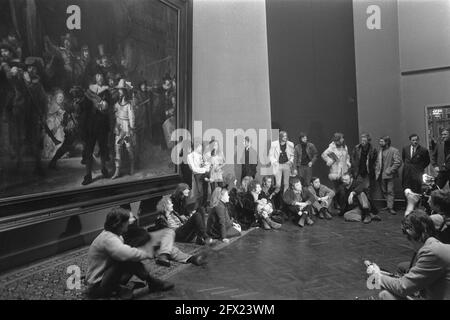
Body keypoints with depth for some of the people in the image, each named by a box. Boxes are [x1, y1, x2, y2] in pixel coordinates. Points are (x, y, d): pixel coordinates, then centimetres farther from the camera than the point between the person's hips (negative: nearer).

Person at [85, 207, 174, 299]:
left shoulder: (111, 234, 6)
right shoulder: (108, 238, -26)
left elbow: (125, 251, 7)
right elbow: (128, 254, -40)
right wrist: (147, 254, -24)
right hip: (97, 286, -10)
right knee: (128, 260, -28)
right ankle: (152, 283, -11)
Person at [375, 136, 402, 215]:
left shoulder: (394, 151, -9)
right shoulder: (380, 150, 12)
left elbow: (398, 162, -15)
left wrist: (390, 170, -19)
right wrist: (377, 171, 5)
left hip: (389, 175, -7)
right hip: (381, 175, 7)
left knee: (390, 191, -3)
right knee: (384, 191, 13)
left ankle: (390, 207, 3)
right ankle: (388, 205, 24)